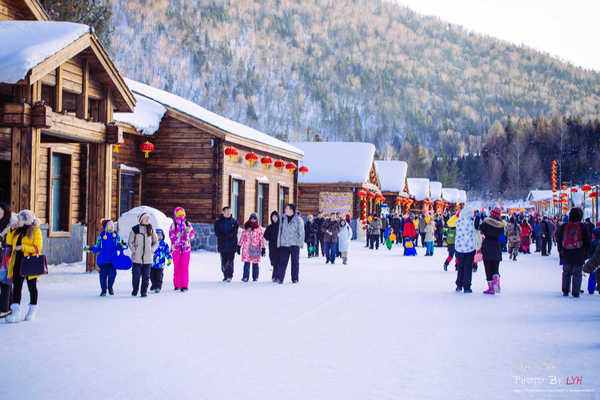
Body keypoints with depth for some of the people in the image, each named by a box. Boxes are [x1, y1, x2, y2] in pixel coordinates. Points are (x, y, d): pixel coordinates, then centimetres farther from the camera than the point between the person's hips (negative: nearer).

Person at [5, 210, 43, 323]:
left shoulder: (35, 231, -6)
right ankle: (16, 311, -4)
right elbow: (9, 242, 15)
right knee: (16, 286, -2)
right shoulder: (17, 231, 13)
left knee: (32, 287, 7)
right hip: (18, 263, 5)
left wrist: (23, 247, -19)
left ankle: (33, 309, 20)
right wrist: (11, 230, 4)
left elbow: (38, 247, -12)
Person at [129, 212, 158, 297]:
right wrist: (134, 251, -4)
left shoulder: (151, 229, 7)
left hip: (148, 258, 2)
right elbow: (130, 242, 7)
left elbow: (156, 242, 14)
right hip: (137, 258, -2)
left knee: (146, 276, 2)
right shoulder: (135, 229, 1)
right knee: (136, 274, -1)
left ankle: (144, 291, 10)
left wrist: (152, 250, 1)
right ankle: (135, 290, 16)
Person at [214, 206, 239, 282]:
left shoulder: (234, 221, 6)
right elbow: (217, 233, -2)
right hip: (222, 245, 2)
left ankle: (230, 276, -7)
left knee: (230, 262, -11)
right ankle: (225, 276, 16)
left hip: (232, 245, -2)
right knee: (224, 262, 6)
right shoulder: (218, 222, 7)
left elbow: (234, 232, -3)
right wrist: (226, 237, -13)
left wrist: (226, 236, -14)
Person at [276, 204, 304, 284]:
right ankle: (280, 278, -6)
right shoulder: (283, 219, 8)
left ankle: (295, 279, 13)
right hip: (284, 244, 2)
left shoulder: (298, 220, -2)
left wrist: (301, 243, -7)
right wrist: (278, 243, 10)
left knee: (295, 262, 5)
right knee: (283, 261, -4)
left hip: (294, 244, -2)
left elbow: (301, 232, -1)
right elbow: (280, 231, 13)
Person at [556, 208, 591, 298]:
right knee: (577, 274, 5)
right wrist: (585, 253, 10)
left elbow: (558, 240, 6)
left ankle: (565, 291, 17)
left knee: (566, 273, 16)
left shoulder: (563, 226, -1)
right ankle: (575, 292, 3)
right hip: (579, 256, -3)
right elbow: (588, 241, -1)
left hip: (566, 255, 3)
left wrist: (560, 252, 16)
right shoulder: (582, 227, -8)